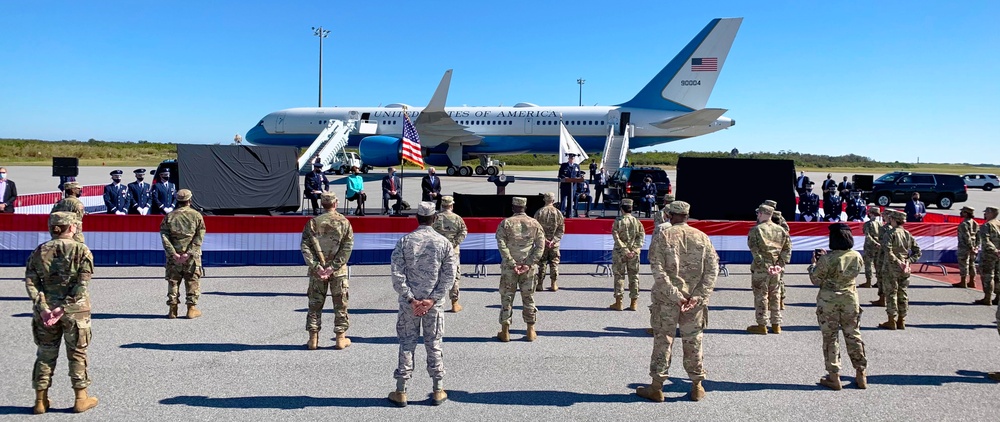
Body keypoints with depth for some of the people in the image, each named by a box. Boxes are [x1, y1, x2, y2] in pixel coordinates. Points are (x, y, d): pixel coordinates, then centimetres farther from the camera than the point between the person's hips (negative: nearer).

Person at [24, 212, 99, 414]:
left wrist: (43, 307, -10)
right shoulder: (81, 251, -6)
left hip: (45, 311, 3)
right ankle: (81, 399, 15)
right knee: (77, 354, 9)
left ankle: (41, 400, 20)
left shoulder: (39, 252, 3)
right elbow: (82, 285, -15)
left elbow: (30, 281, -5)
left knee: (45, 353, 14)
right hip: (75, 311, -3)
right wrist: (64, 307, -14)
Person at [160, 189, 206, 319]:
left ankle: (173, 310, 13)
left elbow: (164, 236, -5)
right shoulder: (197, 215, -2)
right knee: (192, 282, 8)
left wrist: (174, 254, -10)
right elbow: (199, 237, -10)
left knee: (173, 282, 11)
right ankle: (191, 309, 8)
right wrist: (189, 253, -13)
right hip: (192, 257, -2)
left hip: (173, 256, 2)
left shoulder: (169, 216, 3)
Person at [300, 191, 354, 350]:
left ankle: (313, 339, 13)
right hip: (339, 271, -1)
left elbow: (305, 246, -7)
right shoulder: (344, 222, -3)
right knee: (340, 304, 9)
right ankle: (341, 338, 14)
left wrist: (316, 267, -11)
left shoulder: (313, 222, -1)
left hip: (317, 271, 1)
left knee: (315, 304, 10)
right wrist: (334, 266, -12)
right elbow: (347, 247, -10)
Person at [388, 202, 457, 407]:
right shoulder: (444, 243, -3)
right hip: (434, 303, 0)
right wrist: (432, 300, -9)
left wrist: (411, 299, -8)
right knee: (434, 344, 10)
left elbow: (397, 273, -9)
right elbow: (449, 275, -7)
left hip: (409, 303, 0)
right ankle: (438, 391, 18)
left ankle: (401, 392, 13)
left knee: (406, 344, 8)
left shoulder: (404, 241, -4)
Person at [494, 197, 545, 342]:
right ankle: (531, 332, 15)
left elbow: (501, 245, -11)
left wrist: (512, 264, -12)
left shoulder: (505, 223, -3)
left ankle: (505, 332, 11)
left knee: (506, 298, 7)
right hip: (529, 268, 2)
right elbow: (540, 246, -2)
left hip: (509, 267, -2)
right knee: (528, 298, 11)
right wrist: (528, 264, -8)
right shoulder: (535, 224, 4)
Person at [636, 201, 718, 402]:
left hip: (666, 300, -2)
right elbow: (712, 269, -4)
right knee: (693, 342, 13)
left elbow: (658, 271, -14)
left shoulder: (662, 236, -5)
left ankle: (656, 387, 12)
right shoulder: (702, 237, 3)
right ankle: (697, 387, 22)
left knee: (662, 341, 6)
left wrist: (675, 296, -14)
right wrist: (699, 296, -9)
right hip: (694, 300, 2)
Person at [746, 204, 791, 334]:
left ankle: (762, 325, 5)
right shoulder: (780, 230, 10)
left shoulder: (756, 230, -8)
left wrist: (762, 264, -16)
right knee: (775, 296, 14)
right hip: (776, 268, 5)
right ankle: (776, 325, 20)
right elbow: (787, 248, 6)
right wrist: (781, 264, 1)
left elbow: (754, 250, -17)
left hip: (760, 268, -5)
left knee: (761, 296, 2)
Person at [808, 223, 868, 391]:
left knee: (830, 338, 6)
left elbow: (816, 280, -10)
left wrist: (814, 263, 5)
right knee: (854, 336, 14)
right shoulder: (857, 257, -4)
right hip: (850, 298, 4)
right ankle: (860, 375, 21)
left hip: (828, 301, -4)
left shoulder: (827, 259, -19)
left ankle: (834, 377, 10)